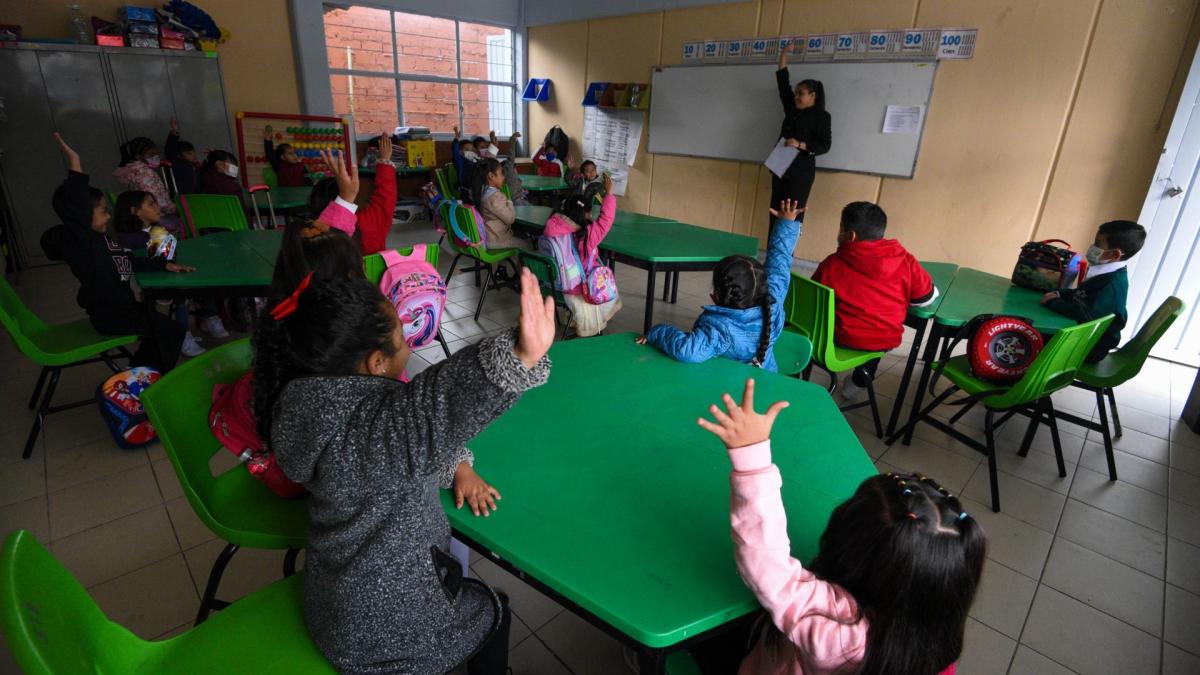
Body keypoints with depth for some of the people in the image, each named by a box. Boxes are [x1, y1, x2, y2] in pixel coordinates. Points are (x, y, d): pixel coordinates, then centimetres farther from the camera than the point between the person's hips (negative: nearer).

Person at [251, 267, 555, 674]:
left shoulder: (328, 399, -8)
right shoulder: (355, 428, -38)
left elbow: (412, 430, 8)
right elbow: (429, 412, -59)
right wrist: (522, 356, -71)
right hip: (385, 628, -7)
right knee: (493, 612, 21)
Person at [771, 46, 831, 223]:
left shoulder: (822, 116, -1)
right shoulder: (792, 109, 15)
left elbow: (824, 146, -8)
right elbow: (783, 84, 19)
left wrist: (800, 145, -21)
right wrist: (783, 57, 17)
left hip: (802, 171, -6)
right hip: (781, 167, 6)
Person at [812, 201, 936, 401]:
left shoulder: (832, 264, -12)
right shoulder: (904, 260, -8)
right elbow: (927, 297, 2)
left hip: (842, 336, -1)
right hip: (887, 339, 2)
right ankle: (864, 373, 28)